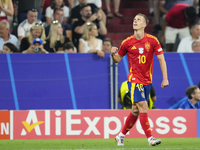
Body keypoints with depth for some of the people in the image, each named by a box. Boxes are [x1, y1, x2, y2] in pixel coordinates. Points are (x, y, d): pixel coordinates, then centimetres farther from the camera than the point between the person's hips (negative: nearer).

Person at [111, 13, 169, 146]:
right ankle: (150, 138, -18)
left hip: (147, 80, 3)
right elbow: (118, 59, 9)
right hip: (134, 79, -3)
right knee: (143, 106, -16)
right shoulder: (127, 42, -2)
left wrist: (165, 78, -3)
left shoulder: (152, 40, -2)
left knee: (135, 110, 9)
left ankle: (121, 135, 25)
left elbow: (161, 59, 2)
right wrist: (113, 54, -14)